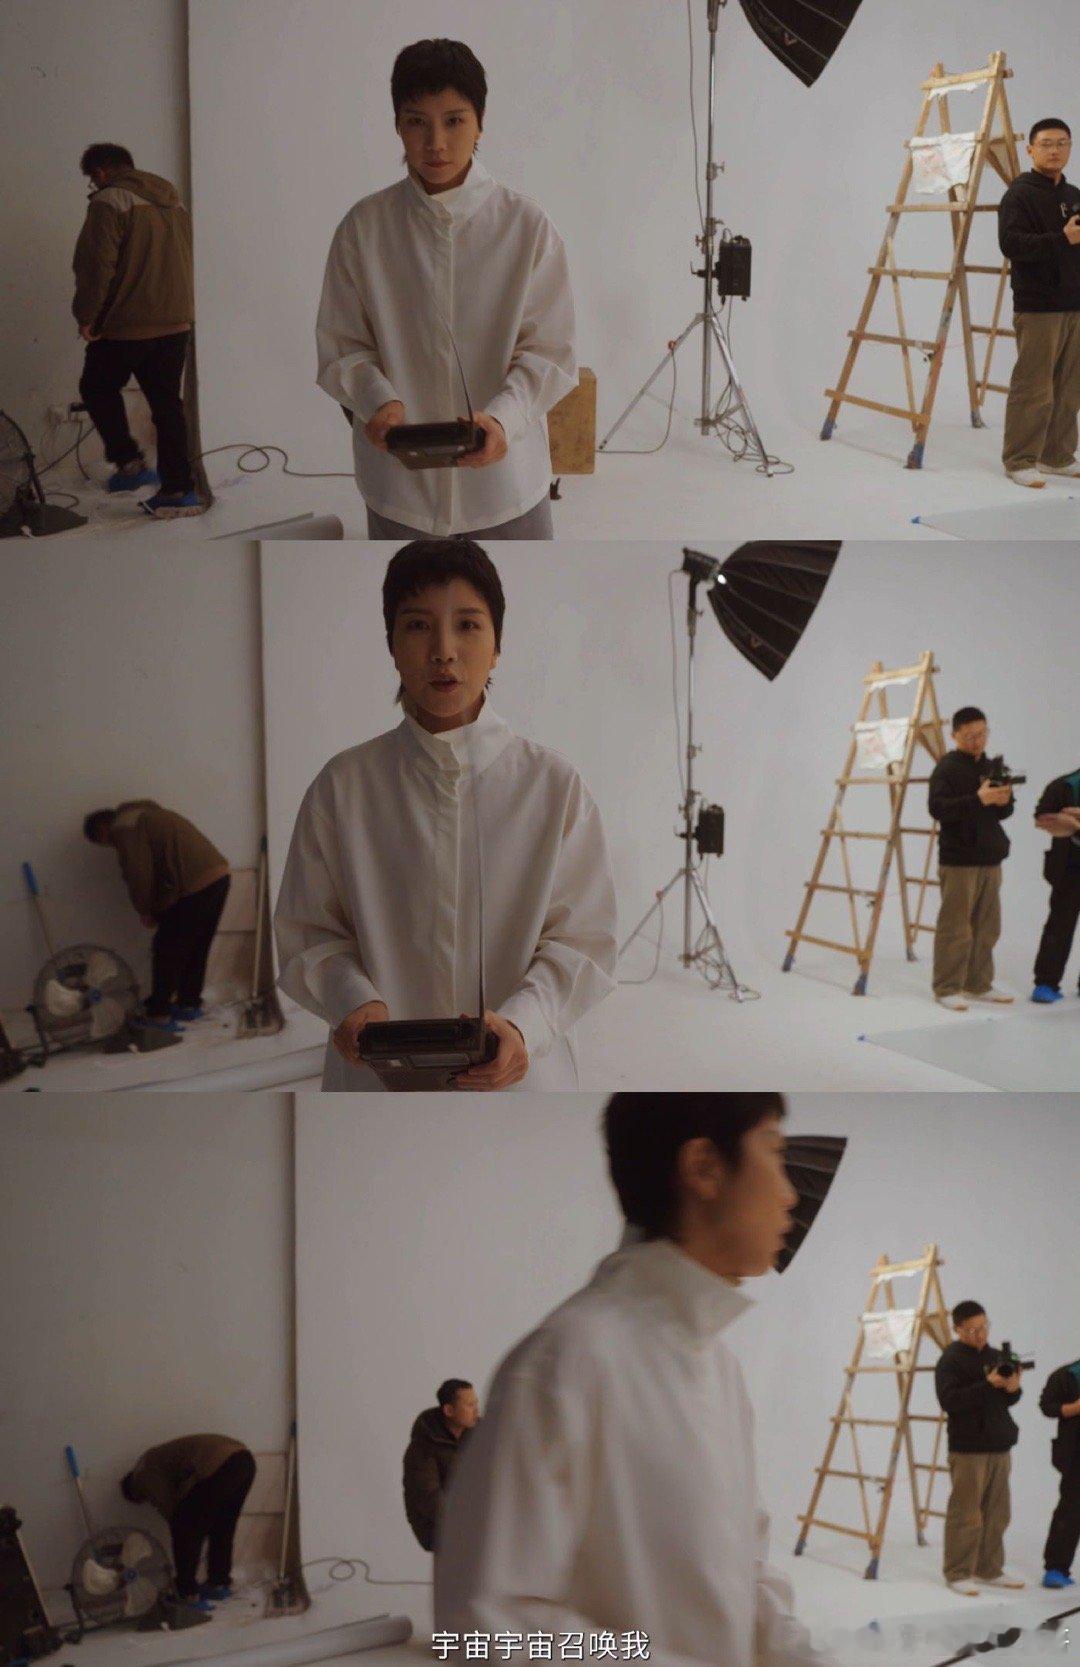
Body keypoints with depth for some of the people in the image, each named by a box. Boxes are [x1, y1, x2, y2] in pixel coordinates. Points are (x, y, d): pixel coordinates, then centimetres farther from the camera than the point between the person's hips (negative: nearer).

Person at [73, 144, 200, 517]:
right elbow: (188, 261, 21)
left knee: (98, 388, 14)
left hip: (126, 325, -7)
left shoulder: (110, 202, -11)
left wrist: (87, 315, -10)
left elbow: (96, 265, -18)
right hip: (176, 323, 7)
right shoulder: (175, 204, 15)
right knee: (167, 403, 10)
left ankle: (129, 461, 3)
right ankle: (178, 489, 7)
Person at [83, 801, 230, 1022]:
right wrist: (156, 907, 24)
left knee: (167, 950, 3)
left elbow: (139, 875, -12)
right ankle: (190, 1002, 29)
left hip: (195, 886, -9)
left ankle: (157, 1010, 10)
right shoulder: (143, 814, 27)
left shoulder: (124, 828, -3)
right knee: (196, 948, 20)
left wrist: (144, 910, 3)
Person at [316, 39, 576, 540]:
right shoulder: (364, 227, -2)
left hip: (503, 471, -1)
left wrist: (501, 416, -25)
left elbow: (549, 350, -5)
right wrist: (378, 400, -21)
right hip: (399, 475, 1)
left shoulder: (526, 225, -5)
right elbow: (341, 347, 1)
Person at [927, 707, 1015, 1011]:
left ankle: (978, 985, 20)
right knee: (955, 929, -6)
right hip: (958, 861, -7)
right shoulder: (947, 767, -7)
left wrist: (1004, 801, -4)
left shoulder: (991, 767, 16)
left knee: (986, 928, 11)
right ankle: (947, 989, -1)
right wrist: (978, 800, -27)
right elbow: (938, 808, -19)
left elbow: (1002, 812, 20)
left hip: (989, 859, 7)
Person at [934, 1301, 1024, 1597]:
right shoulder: (950, 1360, -8)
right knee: (965, 1516, -6)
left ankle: (990, 1570, 21)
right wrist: (987, 1385, -24)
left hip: (999, 1448, 7)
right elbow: (949, 1401, -18)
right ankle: (958, 1575, 1)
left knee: (996, 1515, 11)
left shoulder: (996, 1357, 14)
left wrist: (1013, 1389, -5)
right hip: (968, 1450, -7)